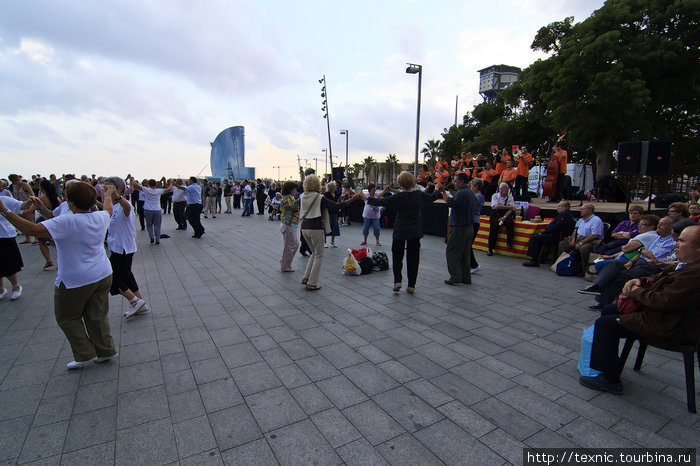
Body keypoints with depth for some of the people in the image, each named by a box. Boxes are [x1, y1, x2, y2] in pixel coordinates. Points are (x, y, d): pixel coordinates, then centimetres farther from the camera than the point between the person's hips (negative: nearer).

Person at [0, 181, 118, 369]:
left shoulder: (66, 223, -21)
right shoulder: (100, 218, -1)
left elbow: (33, 229, -25)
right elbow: (108, 209, 22)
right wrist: (108, 195, 41)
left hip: (75, 281, -6)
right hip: (102, 276, 6)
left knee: (68, 318, 15)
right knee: (97, 316, 17)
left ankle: (84, 353, 18)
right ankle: (105, 351, 26)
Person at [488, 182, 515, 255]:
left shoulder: (510, 197, 10)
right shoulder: (495, 196, 4)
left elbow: (511, 209, -2)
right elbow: (496, 206, -12)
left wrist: (504, 217, -18)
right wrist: (508, 207, -10)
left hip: (507, 214, 2)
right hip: (496, 215, -2)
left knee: (510, 221, -31)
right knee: (494, 225, -27)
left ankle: (509, 242, -21)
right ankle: (490, 249, -18)